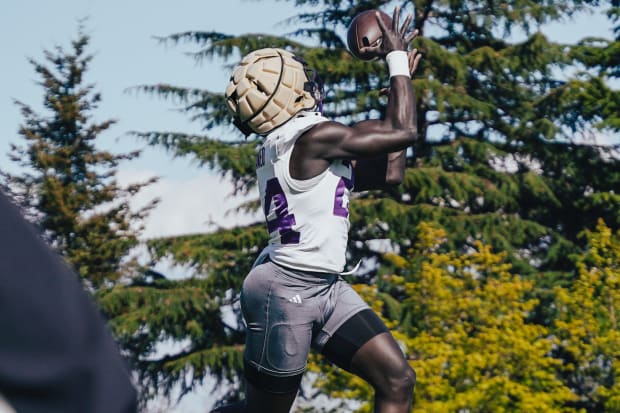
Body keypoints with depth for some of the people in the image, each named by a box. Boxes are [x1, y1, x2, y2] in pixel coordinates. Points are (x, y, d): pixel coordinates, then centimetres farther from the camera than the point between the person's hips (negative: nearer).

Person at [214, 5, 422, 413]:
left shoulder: (295, 141, 11)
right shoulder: (314, 137, -19)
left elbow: (389, 173, 13)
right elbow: (404, 133, -16)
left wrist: (400, 81, 15)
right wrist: (398, 62, -5)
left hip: (327, 287, 10)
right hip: (288, 290, -10)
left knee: (397, 379, 1)